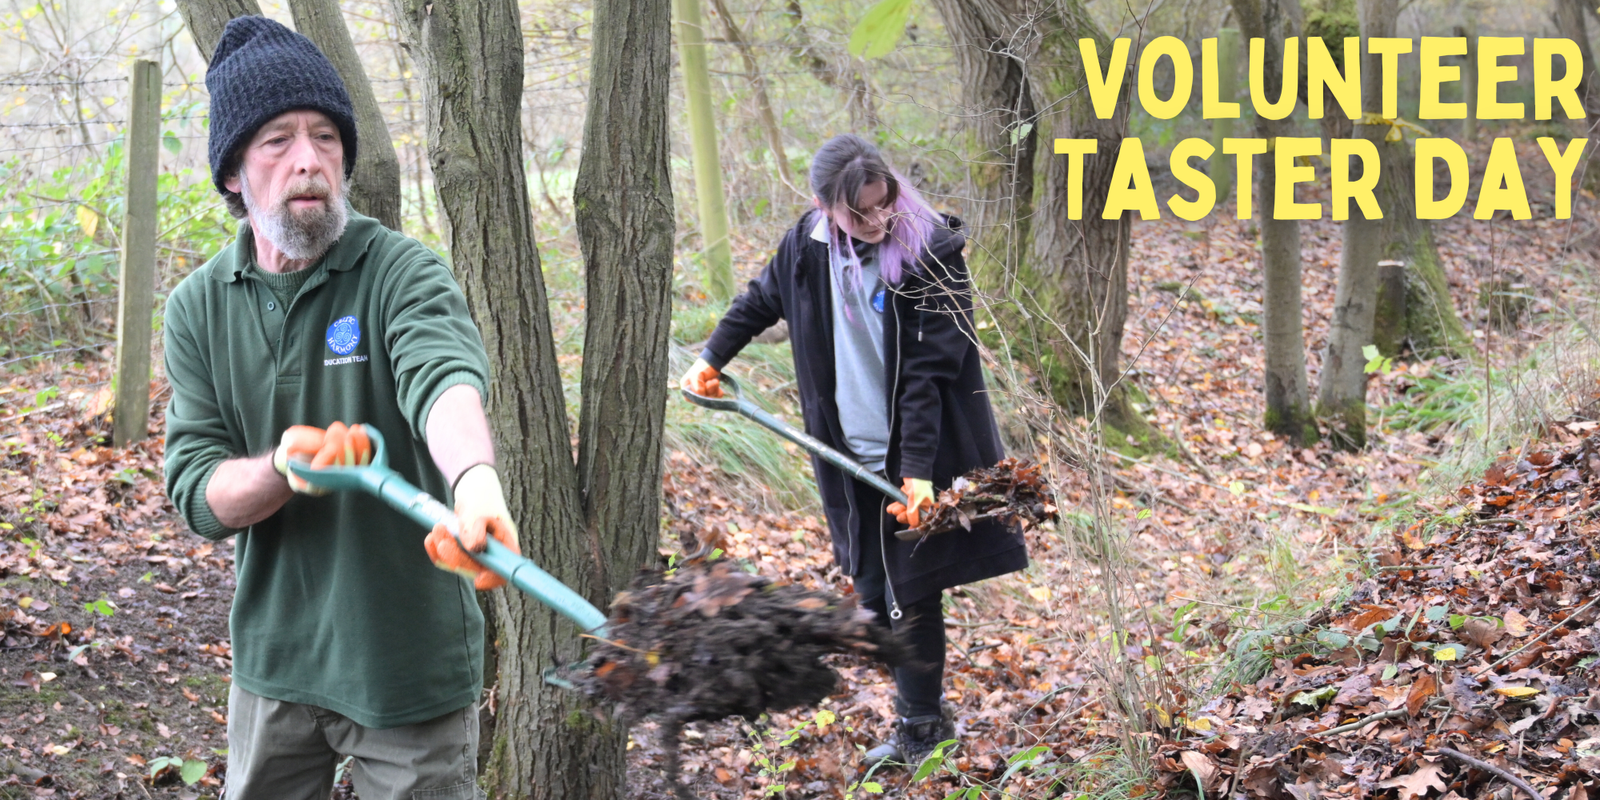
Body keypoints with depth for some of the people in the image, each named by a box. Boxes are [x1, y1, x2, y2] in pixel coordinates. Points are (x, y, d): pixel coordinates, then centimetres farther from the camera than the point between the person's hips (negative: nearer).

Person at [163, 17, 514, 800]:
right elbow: (195, 490, -5)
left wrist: (475, 477, -57)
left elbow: (445, 378, -34)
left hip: (413, 659, -3)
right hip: (275, 655, 4)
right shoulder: (198, 308, 0)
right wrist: (282, 465, -28)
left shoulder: (402, 273, -12)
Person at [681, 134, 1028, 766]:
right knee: (874, 594, 13)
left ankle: (919, 730, 17)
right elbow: (762, 300, 20)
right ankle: (924, 707, 30)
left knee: (911, 596, 2)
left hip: (918, 457, -5)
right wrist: (712, 358, 27)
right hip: (851, 454, 5)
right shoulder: (807, 244, -3)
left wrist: (916, 470, -23)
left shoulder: (931, 252, -18)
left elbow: (929, 372, -20)